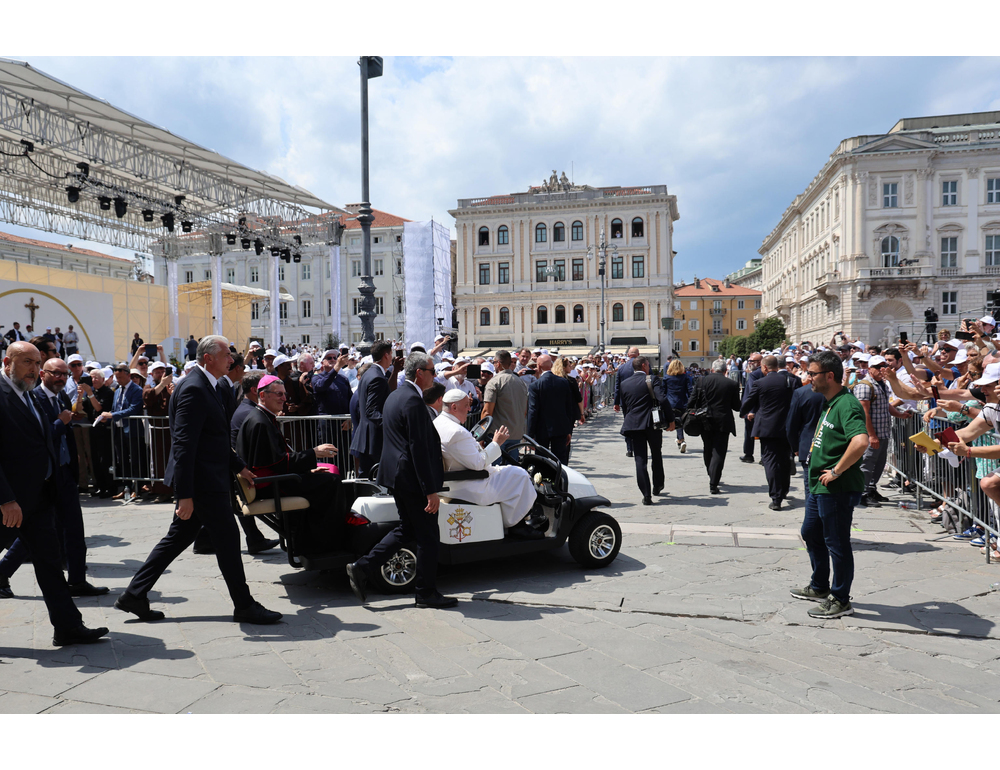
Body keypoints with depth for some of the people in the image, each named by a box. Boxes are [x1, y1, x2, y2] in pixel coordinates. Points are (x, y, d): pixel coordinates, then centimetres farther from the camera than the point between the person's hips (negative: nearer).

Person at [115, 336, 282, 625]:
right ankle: (244, 606, 11)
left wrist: (239, 466, 25)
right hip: (203, 482, -10)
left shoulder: (203, 386, 15)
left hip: (206, 479, 10)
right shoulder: (194, 389, -18)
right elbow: (184, 444, -23)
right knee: (227, 538, -1)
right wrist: (185, 495, -25)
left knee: (178, 538, 16)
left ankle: (134, 595, 24)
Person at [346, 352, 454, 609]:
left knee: (406, 529, 20)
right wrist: (431, 490, -20)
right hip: (413, 479, -10)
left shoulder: (394, 396, 13)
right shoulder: (413, 401, -19)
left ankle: (361, 568, 17)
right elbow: (419, 449, -22)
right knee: (428, 536, 3)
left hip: (396, 474, 10)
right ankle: (427, 593, 15)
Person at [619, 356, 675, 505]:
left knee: (640, 460, 1)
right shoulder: (653, 379, -5)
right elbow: (663, 399, -16)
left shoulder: (625, 383, 8)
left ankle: (646, 495, -4)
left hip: (633, 424, 2)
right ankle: (657, 486, 32)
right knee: (657, 456, 19)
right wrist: (671, 420, -9)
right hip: (653, 424, -2)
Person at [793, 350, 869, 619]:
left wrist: (836, 471, -26)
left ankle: (841, 600, 17)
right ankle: (819, 587, 38)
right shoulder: (829, 403, 12)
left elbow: (861, 442, -36)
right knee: (811, 534, 22)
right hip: (819, 485, 11)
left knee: (837, 543, 2)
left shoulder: (847, 405, -21)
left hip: (838, 488, -11)